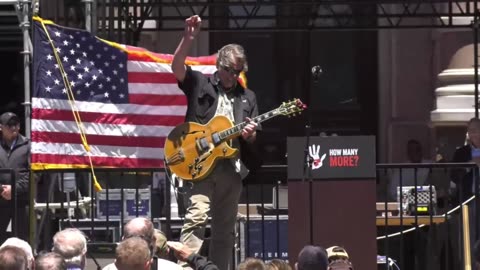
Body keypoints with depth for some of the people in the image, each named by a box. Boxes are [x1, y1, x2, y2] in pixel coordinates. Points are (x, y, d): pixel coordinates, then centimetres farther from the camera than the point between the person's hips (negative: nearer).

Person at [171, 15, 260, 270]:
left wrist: (249, 134, -8)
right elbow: (176, 67, -15)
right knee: (197, 215, -22)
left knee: (224, 229, 9)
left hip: (232, 167, 5)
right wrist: (189, 38, -27)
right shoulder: (200, 83, 4)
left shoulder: (247, 97, 17)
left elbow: (253, 140, 17)